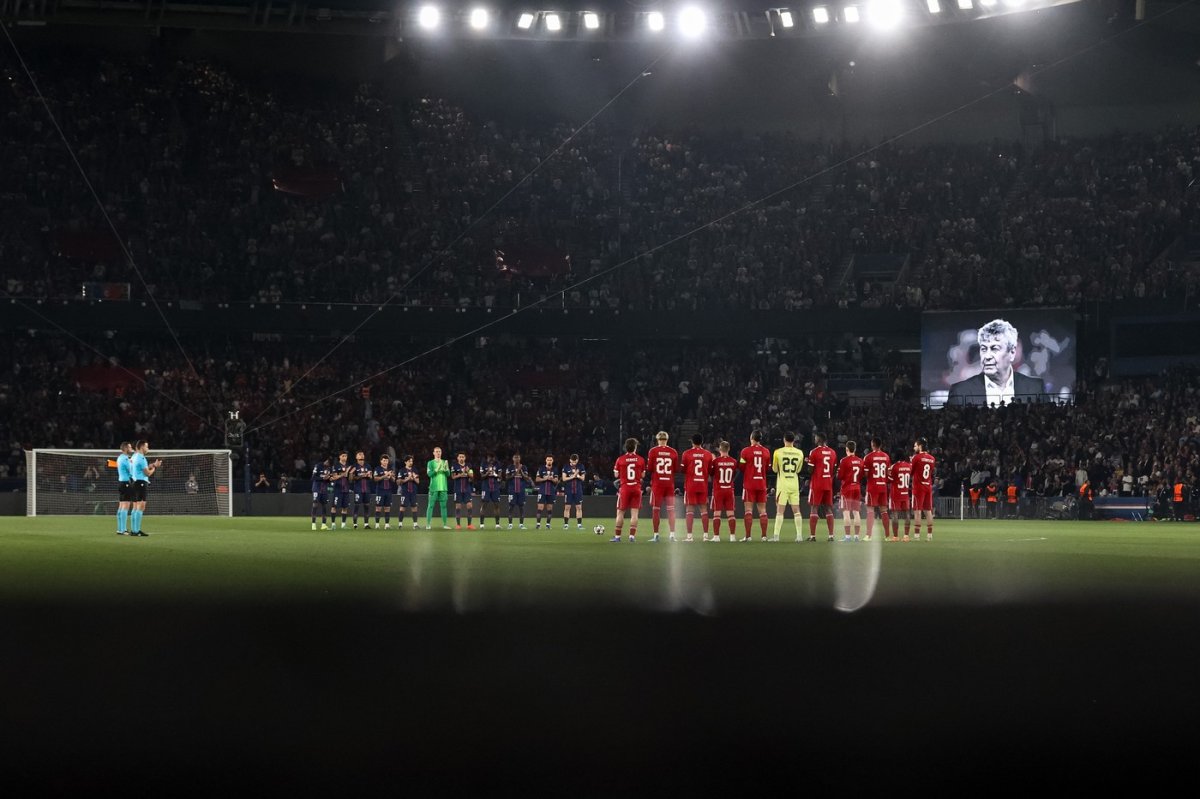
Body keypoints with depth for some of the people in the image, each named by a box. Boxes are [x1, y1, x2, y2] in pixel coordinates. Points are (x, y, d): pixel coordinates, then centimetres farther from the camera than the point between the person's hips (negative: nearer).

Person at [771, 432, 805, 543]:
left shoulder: (778, 452, -7)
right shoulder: (799, 453, 2)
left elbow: (774, 469, 3)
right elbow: (798, 470, 12)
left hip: (782, 484, -3)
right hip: (794, 484, 3)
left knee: (780, 510, -3)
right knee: (796, 510, 7)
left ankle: (776, 536, -9)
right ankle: (799, 535, 5)